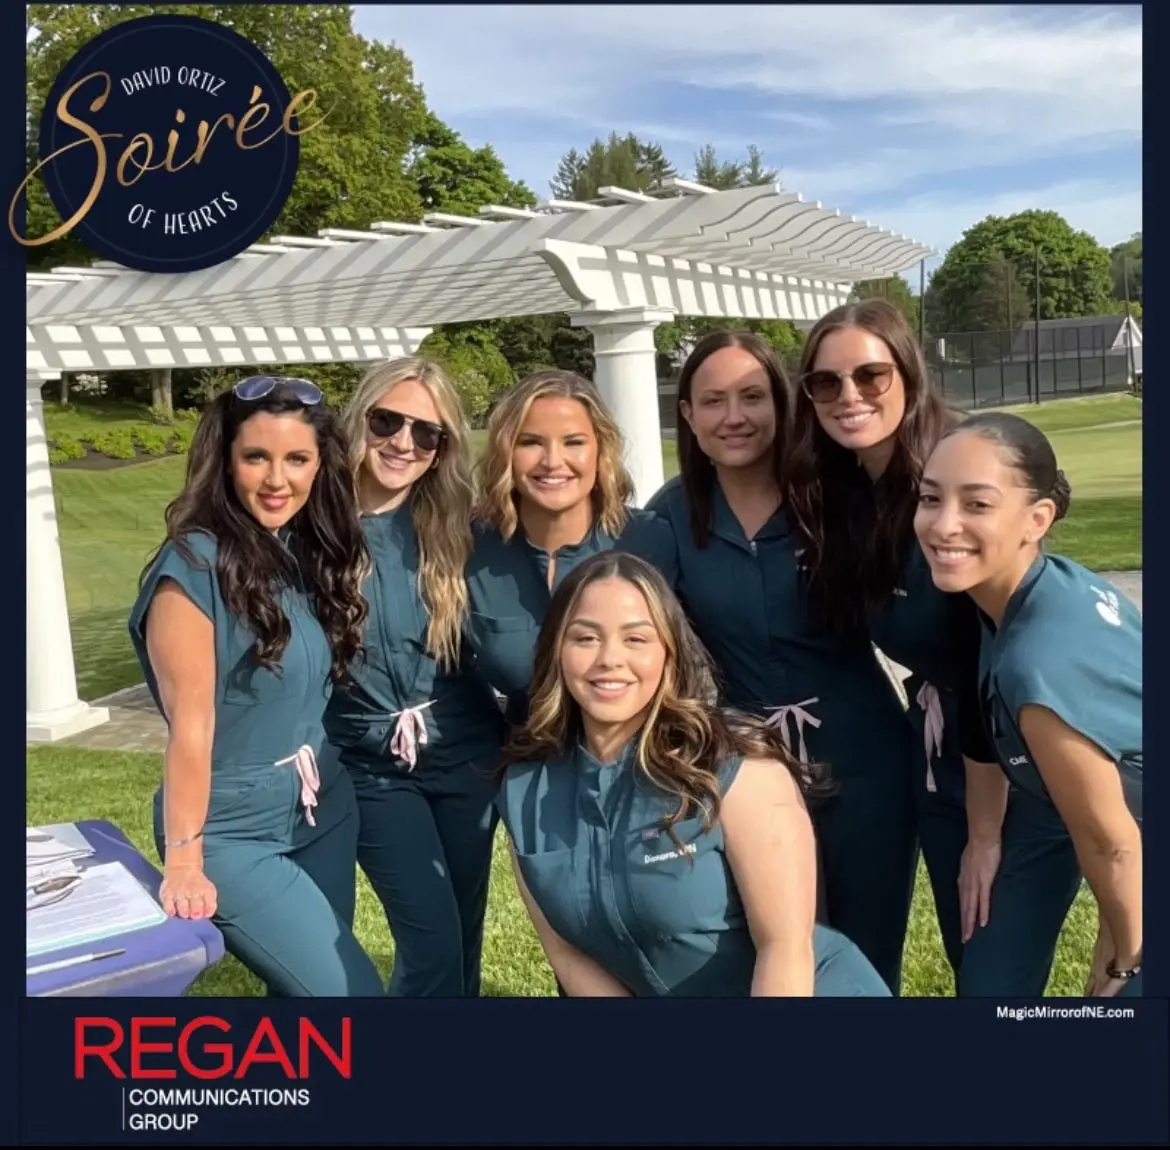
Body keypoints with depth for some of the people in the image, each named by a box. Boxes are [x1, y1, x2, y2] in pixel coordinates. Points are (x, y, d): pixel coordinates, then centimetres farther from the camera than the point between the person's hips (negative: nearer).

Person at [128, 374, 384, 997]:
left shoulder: (311, 551, 2)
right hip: (232, 832, -6)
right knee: (348, 990, -4)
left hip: (324, 812, 6)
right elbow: (191, 724, -18)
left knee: (303, 985, 15)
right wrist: (184, 861, -15)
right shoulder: (194, 565, -18)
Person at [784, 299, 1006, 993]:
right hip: (932, 738, 6)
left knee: (999, 965, 5)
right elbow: (848, 626, 5)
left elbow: (992, 663, -22)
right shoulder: (837, 495, -1)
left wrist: (985, 832, -18)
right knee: (970, 951, 18)